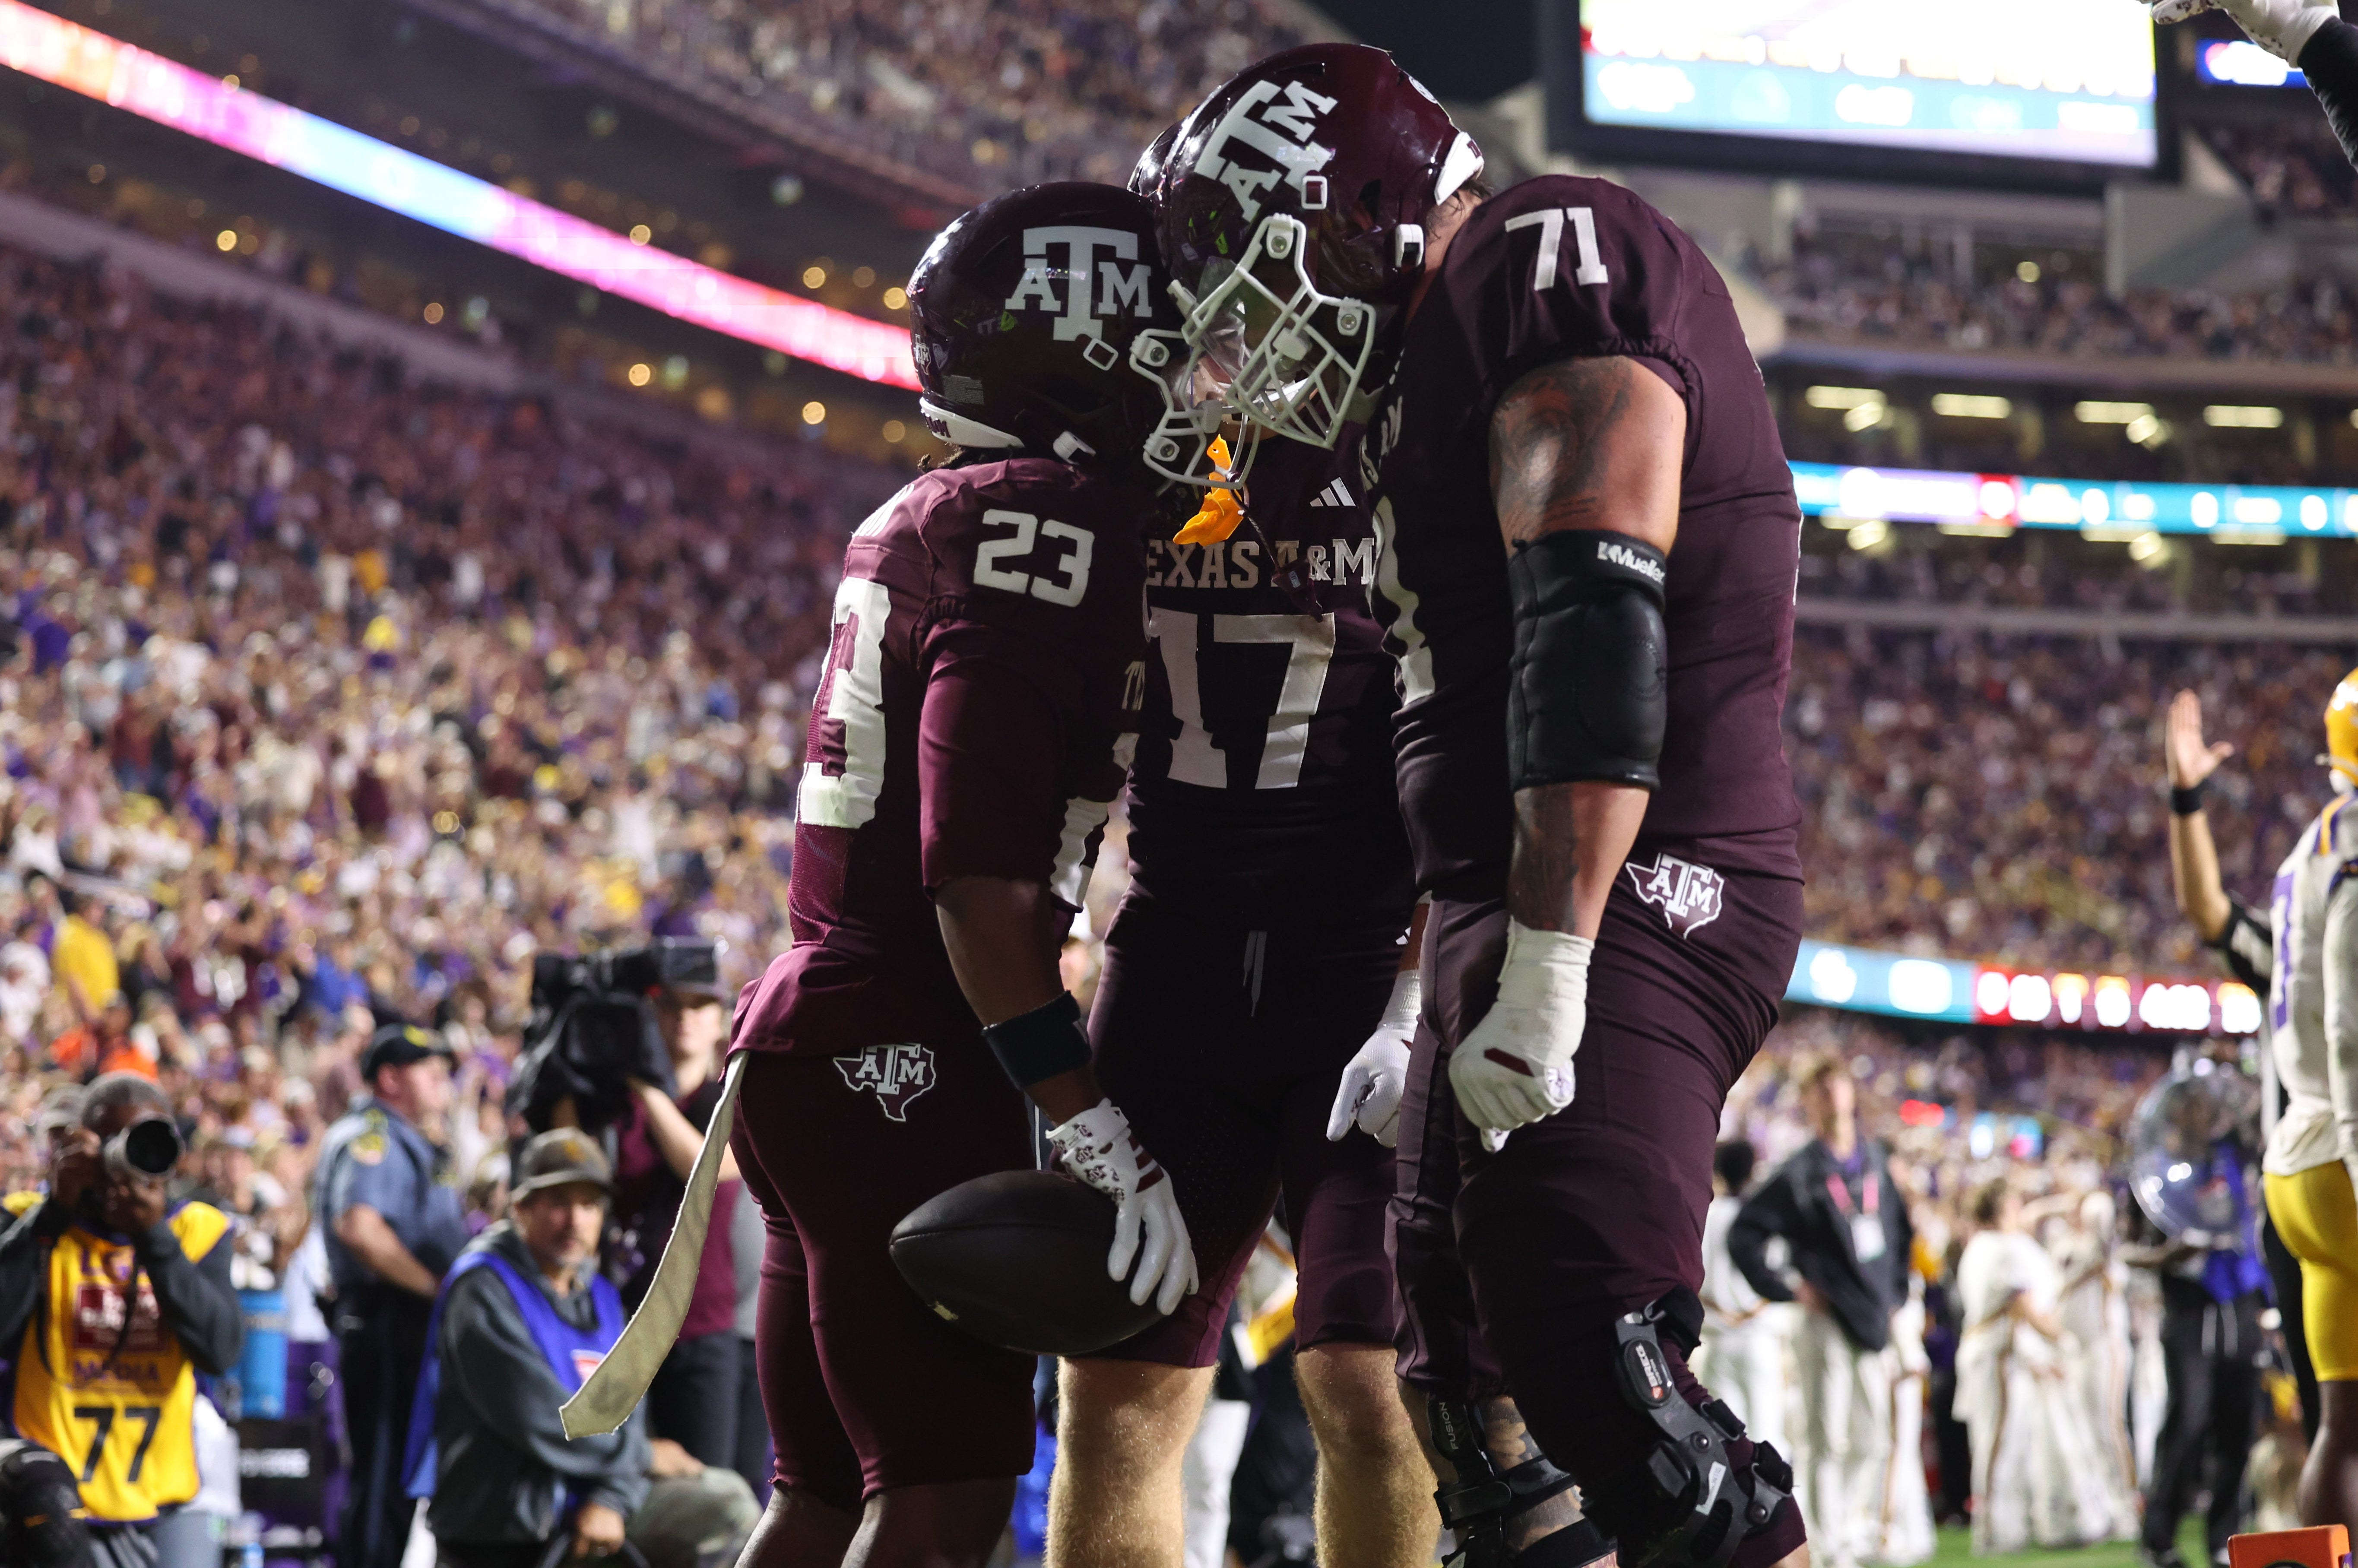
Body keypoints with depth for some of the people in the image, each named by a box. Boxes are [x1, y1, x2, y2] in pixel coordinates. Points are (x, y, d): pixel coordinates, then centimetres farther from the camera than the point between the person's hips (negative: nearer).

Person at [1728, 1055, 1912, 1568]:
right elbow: (1742, 1236, -8)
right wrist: (1785, 1290, -10)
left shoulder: (1874, 1161, 12)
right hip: (1827, 1326, -6)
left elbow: (1901, 1230, 27)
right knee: (1826, 1440, -8)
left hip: (1874, 1324, 6)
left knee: (1871, 1440, 8)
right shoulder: (1800, 1174, -6)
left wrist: (1894, 1291, 18)